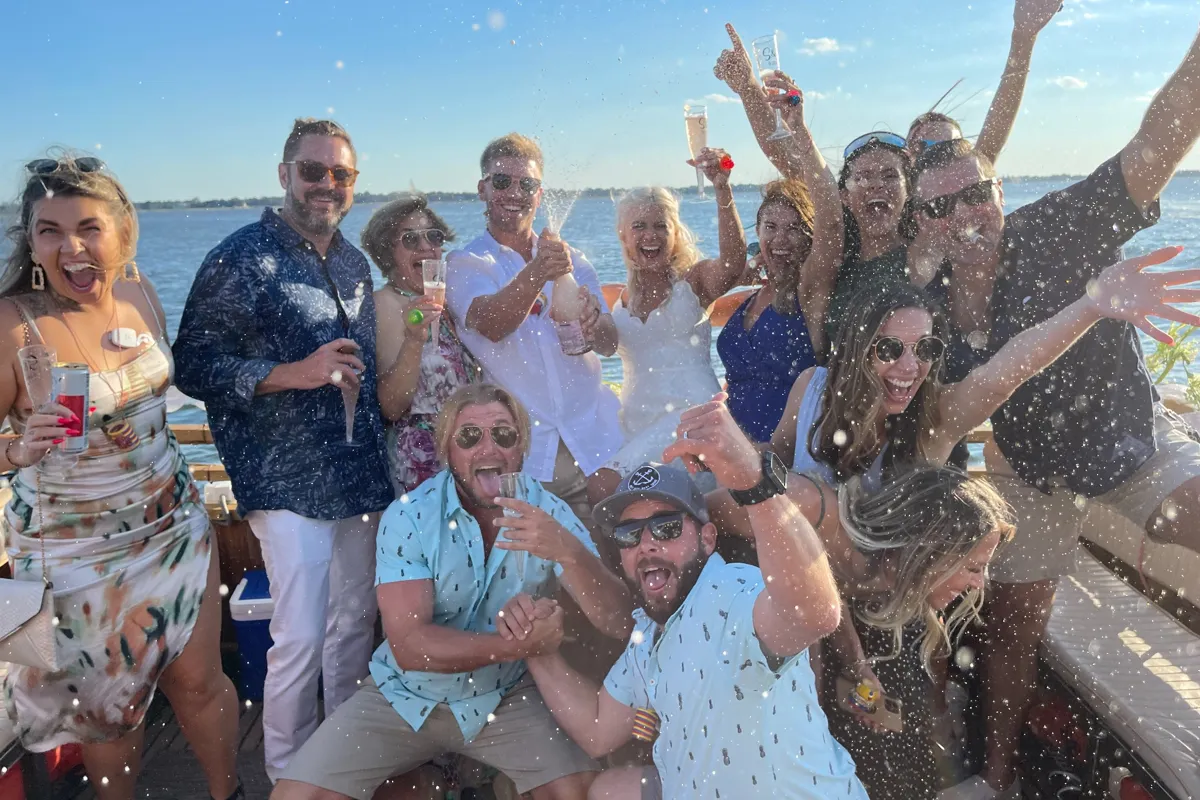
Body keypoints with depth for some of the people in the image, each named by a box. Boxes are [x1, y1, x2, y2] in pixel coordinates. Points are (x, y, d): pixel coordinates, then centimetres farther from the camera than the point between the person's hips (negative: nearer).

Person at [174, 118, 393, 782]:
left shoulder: (354, 264, 14)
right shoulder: (241, 258, -8)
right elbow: (194, 367, -12)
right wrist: (295, 373, -21)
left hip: (361, 478, 7)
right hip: (290, 484, -6)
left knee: (355, 623, 14)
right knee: (301, 638, -4)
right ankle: (288, 774, 19)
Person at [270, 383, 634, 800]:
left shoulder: (550, 513, -12)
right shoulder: (408, 517, -16)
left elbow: (620, 624, -21)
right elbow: (409, 645, -22)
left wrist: (569, 551, -39)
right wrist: (519, 644, -31)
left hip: (506, 697, 0)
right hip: (407, 695, 0)